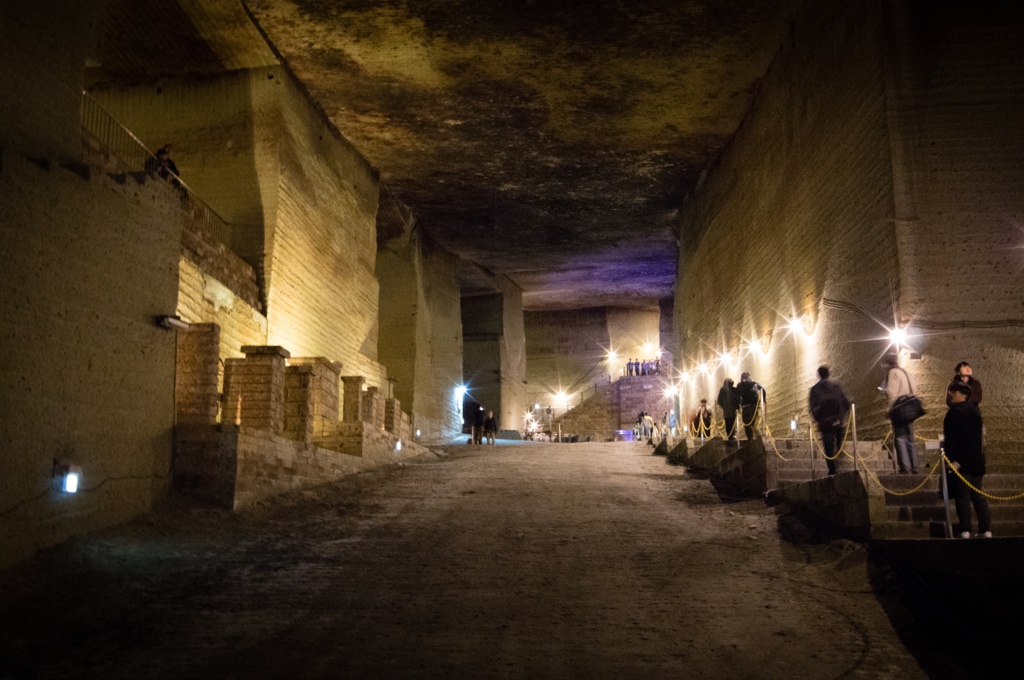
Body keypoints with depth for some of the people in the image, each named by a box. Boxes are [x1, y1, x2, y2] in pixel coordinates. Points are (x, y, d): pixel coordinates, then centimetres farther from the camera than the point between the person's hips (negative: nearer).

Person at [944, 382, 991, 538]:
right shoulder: (975, 411, 13)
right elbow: (979, 437, 19)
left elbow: (951, 438, -16)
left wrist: (951, 459, -15)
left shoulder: (955, 411, -12)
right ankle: (986, 529, 9)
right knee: (978, 495, 11)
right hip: (977, 460, 8)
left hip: (960, 461, -7)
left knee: (962, 496, -5)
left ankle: (964, 530, -6)